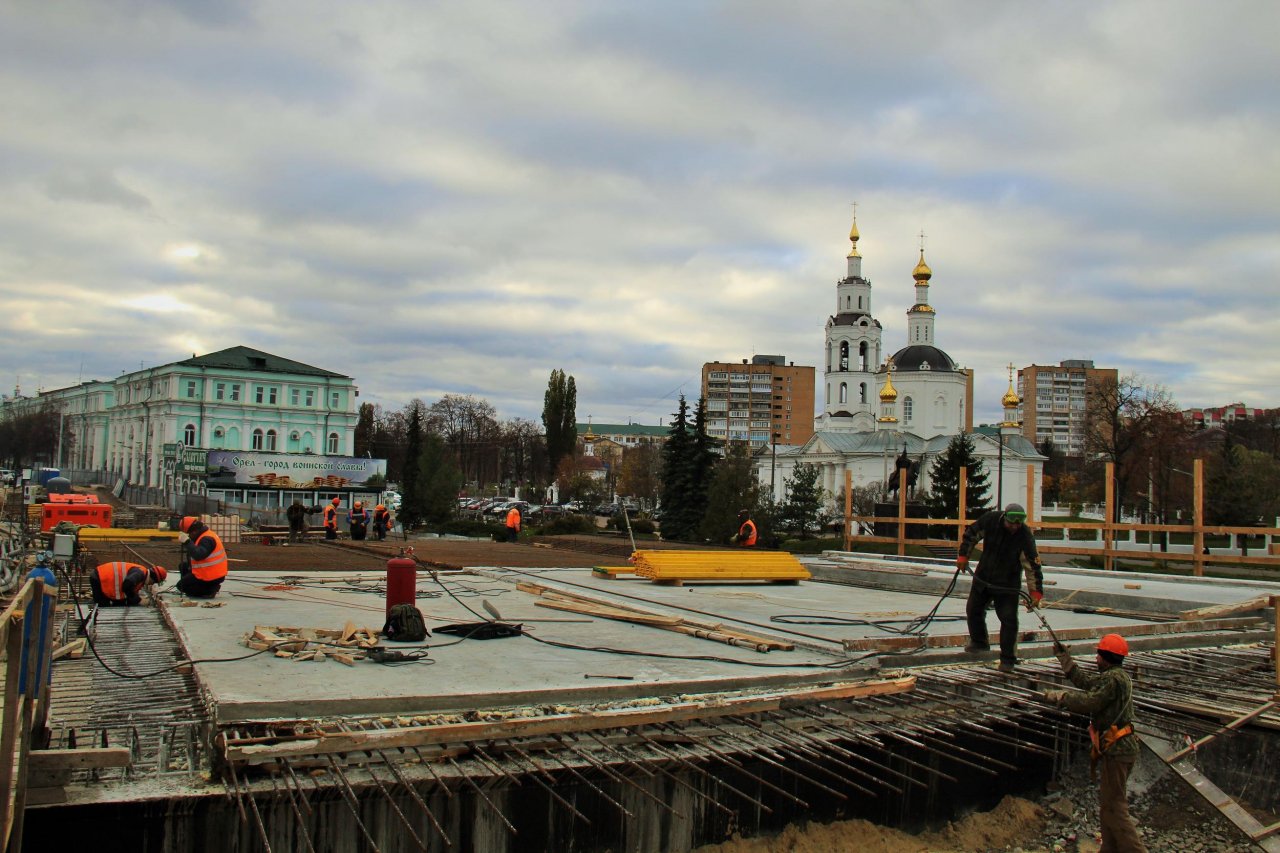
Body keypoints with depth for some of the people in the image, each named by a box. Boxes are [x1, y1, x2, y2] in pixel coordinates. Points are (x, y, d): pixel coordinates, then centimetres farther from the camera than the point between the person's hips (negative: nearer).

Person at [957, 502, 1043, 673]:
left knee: (1009, 619, -6)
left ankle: (1008, 659, 6)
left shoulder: (1025, 535, -21)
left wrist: (1036, 591, -21)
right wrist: (963, 555, 0)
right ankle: (979, 641, 38)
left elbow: (1033, 564, -18)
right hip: (983, 577, 3)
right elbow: (970, 534, 2)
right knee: (973, 610, 13)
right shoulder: (990, 519, -16)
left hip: (1008, 584, -3)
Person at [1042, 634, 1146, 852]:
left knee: (1114, 806, -8)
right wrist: (1063, 656, 31)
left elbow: (1089, 703, -22)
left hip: (1117, 749, -11)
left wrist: (1058, 696, -10)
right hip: (1119, 747, 11)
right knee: (1108, 804, 16)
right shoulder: (1115, 676, 16)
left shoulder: (1113, 678, -16)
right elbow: (1084, 680, 26)